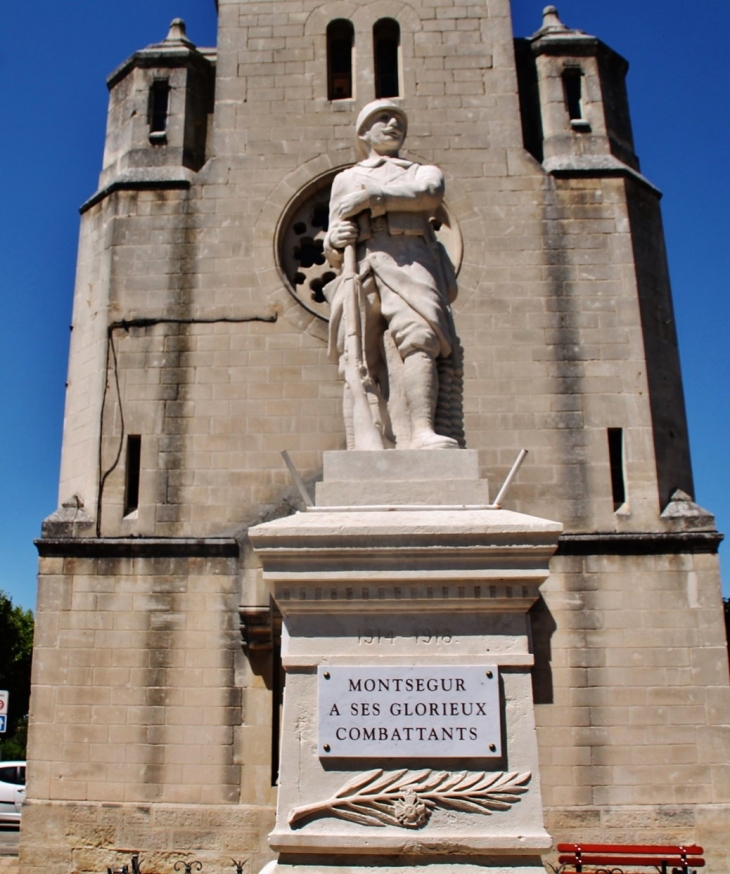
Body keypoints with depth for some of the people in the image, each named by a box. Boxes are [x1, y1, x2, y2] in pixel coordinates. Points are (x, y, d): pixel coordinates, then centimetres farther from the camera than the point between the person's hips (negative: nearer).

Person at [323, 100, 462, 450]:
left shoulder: (423, 171, 32)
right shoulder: (345, 179, 35)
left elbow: (430, 194, 4)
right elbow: (333, 254, 29)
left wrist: (370, 196, 1)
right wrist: (334, 240, 4)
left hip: (408, 259, -1)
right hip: (359, 268, 1)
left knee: (417, 339, -28)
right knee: (361, 360, -19)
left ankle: (420, 434, -43)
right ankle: (367, 451, -32)